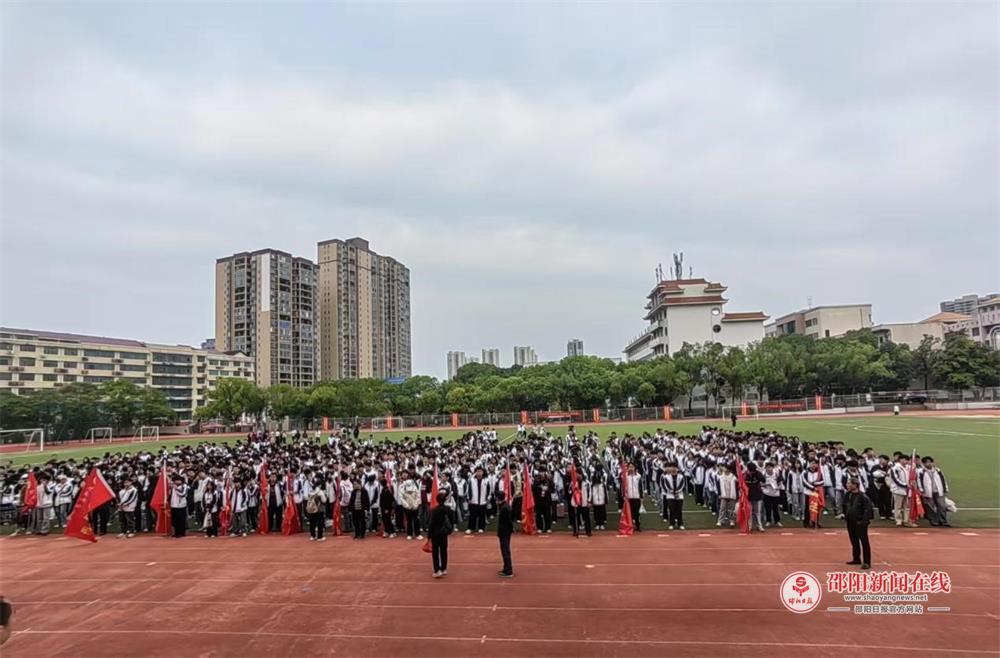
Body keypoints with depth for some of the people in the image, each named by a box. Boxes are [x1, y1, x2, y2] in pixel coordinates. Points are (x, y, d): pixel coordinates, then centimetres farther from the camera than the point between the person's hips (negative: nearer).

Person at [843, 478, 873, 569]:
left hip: (860, 522, -8)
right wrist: (845, 517, 12)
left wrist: (864, 521, -19)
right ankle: (856, 559, 30)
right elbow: (845, 506, 19)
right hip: (850, 522, 8)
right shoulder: (847, 495, 5)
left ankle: (867, 562, 2)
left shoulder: (863, 496, -17)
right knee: (854, 541, 17)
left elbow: (868, 509, -17)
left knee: (864, 542, -2)